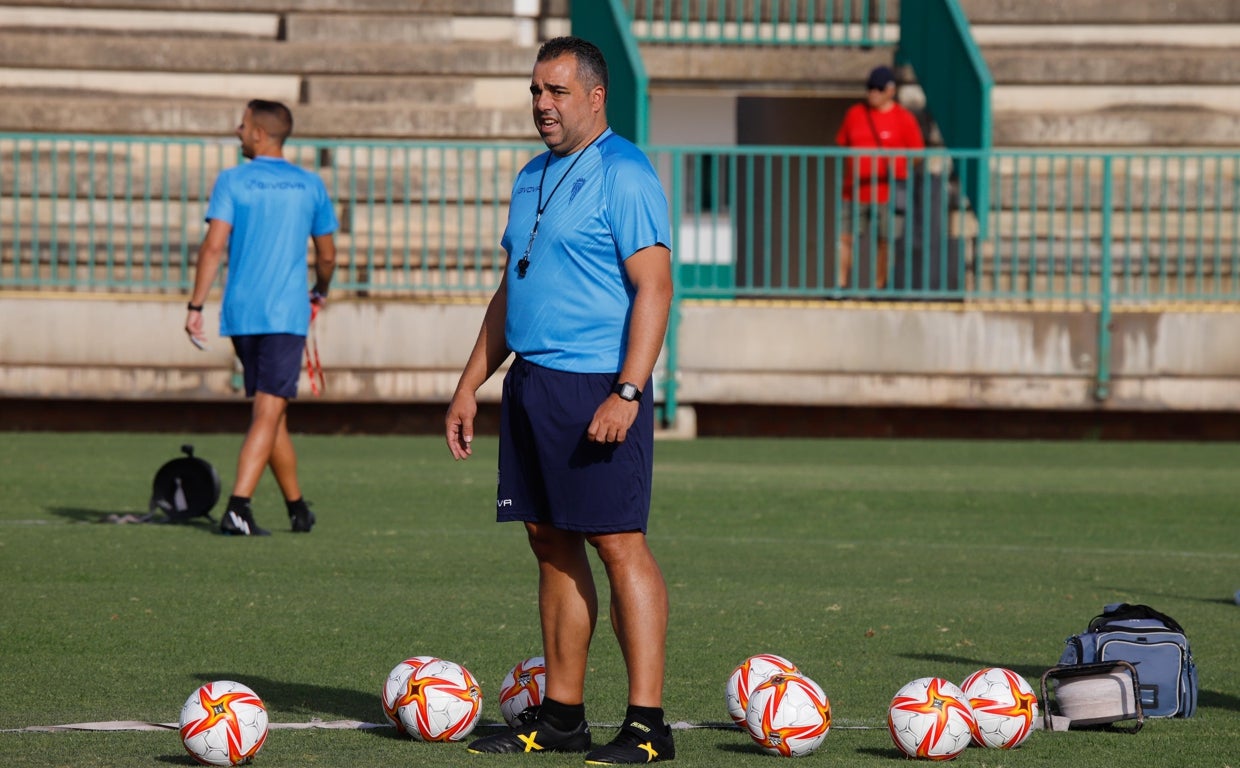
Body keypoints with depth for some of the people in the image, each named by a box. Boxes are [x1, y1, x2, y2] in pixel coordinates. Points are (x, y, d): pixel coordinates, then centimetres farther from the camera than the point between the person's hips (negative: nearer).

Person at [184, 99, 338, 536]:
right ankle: (238, 506, -21)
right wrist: (320, 292, 33)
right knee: (268, 415, -6)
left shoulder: (232, 182, 0)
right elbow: (327, 256, 14)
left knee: (270, 413, 14)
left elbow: (214, 246, -10)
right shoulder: (310, 186, 6)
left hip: (240, 314, 1)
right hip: (287, 314, -1)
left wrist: (195, 306, -9)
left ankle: (297, 508, 24)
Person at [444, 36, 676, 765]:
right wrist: (472, 384, 20)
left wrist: (627, 394, -23)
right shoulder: (533, 178, 17)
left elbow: (654, 287, -16)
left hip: (596, 389, -9)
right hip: (531, 382, 9)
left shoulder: (624, 175, -10)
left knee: (619, 543, -8)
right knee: (552, 543, 10)